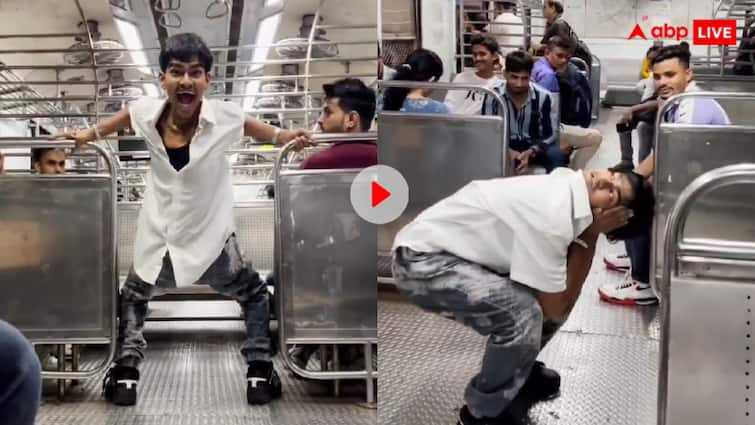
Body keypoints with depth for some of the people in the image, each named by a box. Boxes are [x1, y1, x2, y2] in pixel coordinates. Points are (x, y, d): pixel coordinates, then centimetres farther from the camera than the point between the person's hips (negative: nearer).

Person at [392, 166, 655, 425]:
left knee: (554, 288, 7)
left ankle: (516, 370, 28)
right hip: (422, 261, -9)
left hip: (458, 251, 9)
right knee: (524, 312, -24)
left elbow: (565, 296, -2)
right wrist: (591, 234, -17)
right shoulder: (551, 216, -29)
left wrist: (589, 234, -13)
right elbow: (555, 308, -19)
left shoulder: (567, 189, -3)